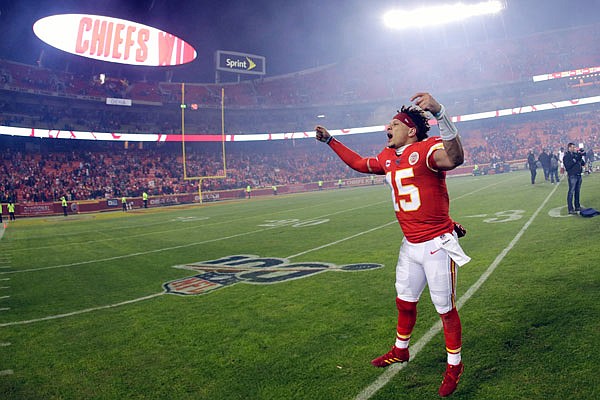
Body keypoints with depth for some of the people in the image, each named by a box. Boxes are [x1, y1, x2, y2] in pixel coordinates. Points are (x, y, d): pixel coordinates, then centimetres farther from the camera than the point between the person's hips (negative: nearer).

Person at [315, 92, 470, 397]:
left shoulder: (426, 149, -18)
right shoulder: (388, 158, 7)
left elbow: (454, 159, -41)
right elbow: (359, 163, 24)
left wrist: (439, 112, -55)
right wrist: (330, 140, 27)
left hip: (437, 245, -8)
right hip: (410, 246, 8)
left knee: (445, 309, 7)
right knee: (405, 301, 23)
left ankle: (454, 365, 29)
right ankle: (400, 350, 46)